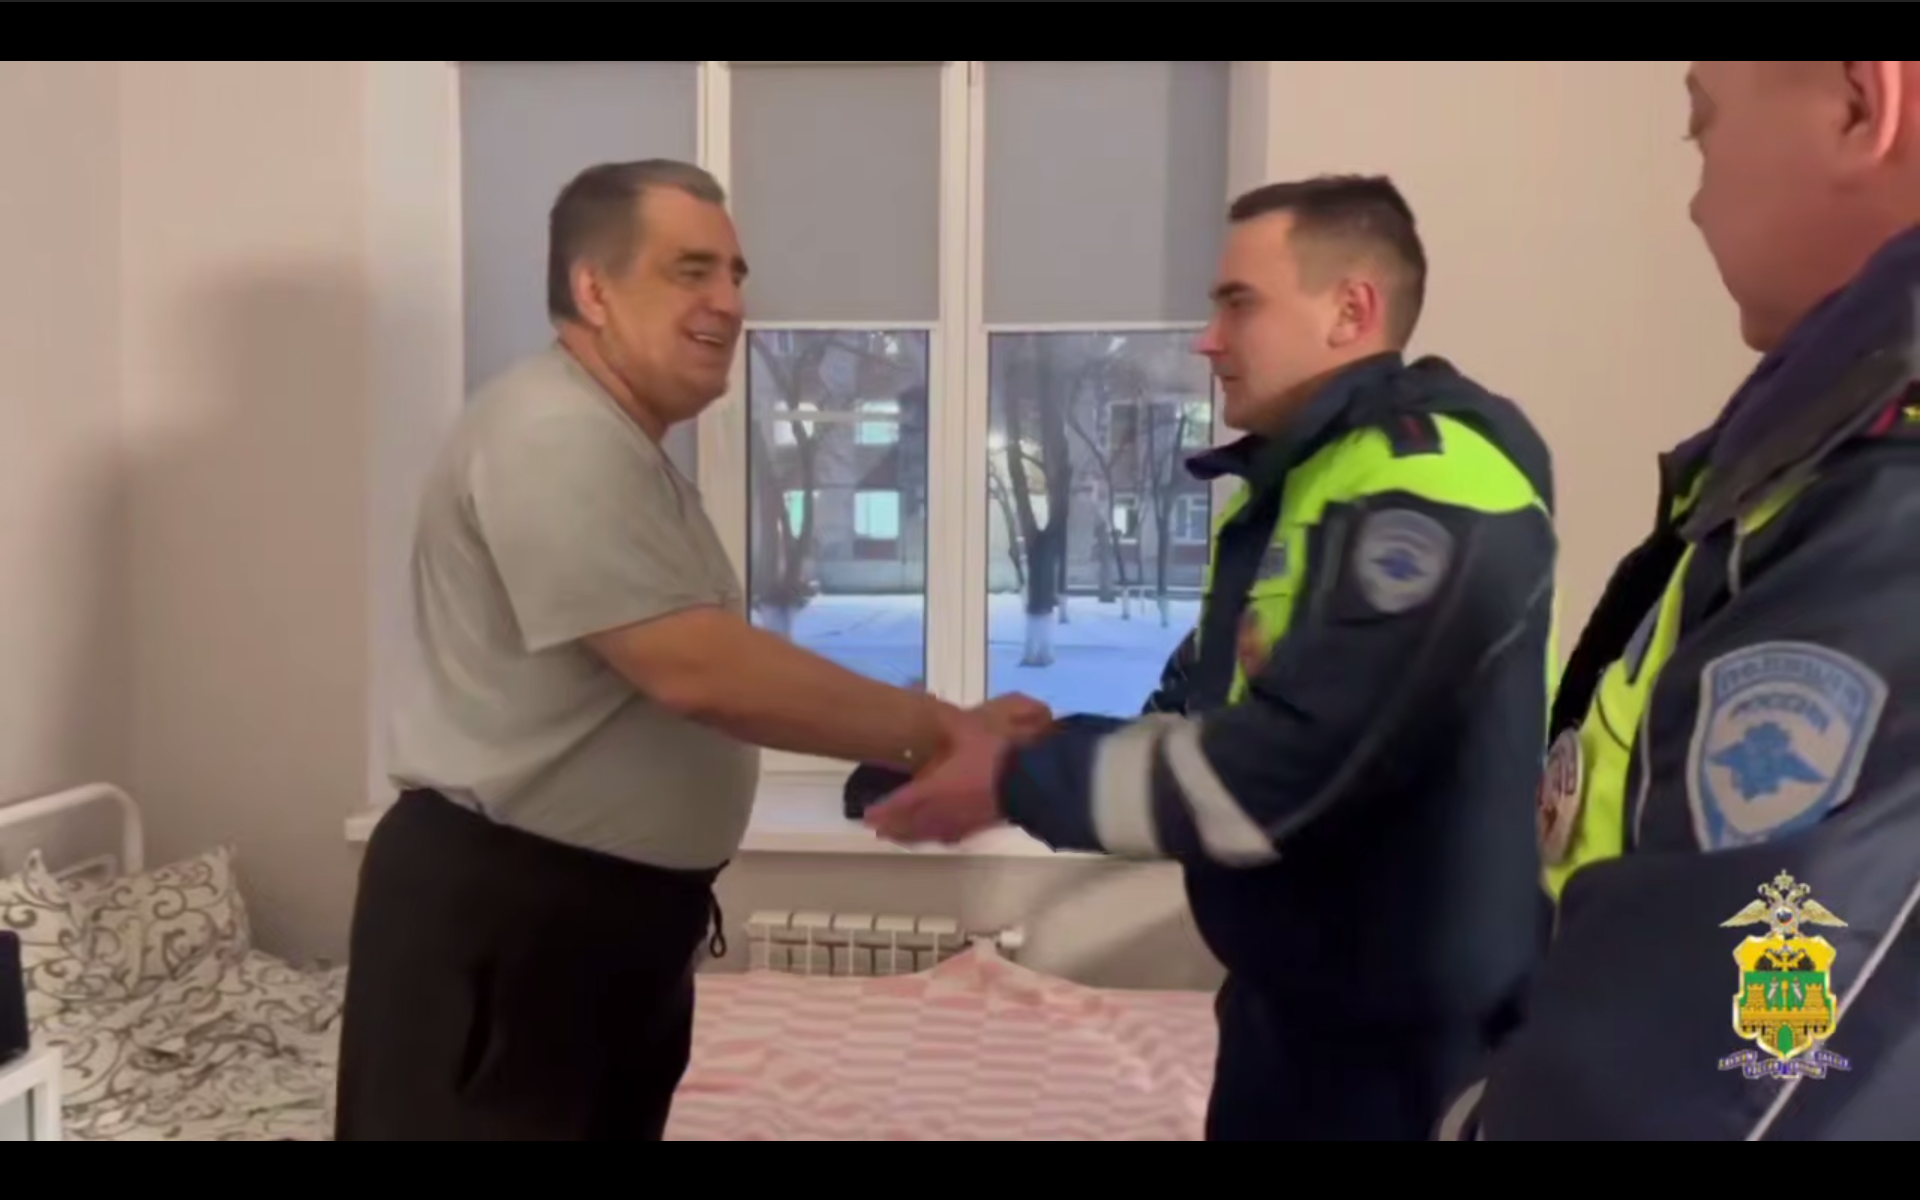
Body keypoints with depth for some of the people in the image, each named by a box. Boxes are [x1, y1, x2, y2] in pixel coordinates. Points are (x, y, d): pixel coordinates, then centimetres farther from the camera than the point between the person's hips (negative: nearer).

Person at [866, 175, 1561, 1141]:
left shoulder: (1431, 489, -22)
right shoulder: (1286, 485, 10)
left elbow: (1268, 776, -28)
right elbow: (1193, 714, 12)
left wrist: (1021, 784, -18)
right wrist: (1023, 753, -5)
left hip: (1401, 1043, -8)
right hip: (1284, 1004, 8)